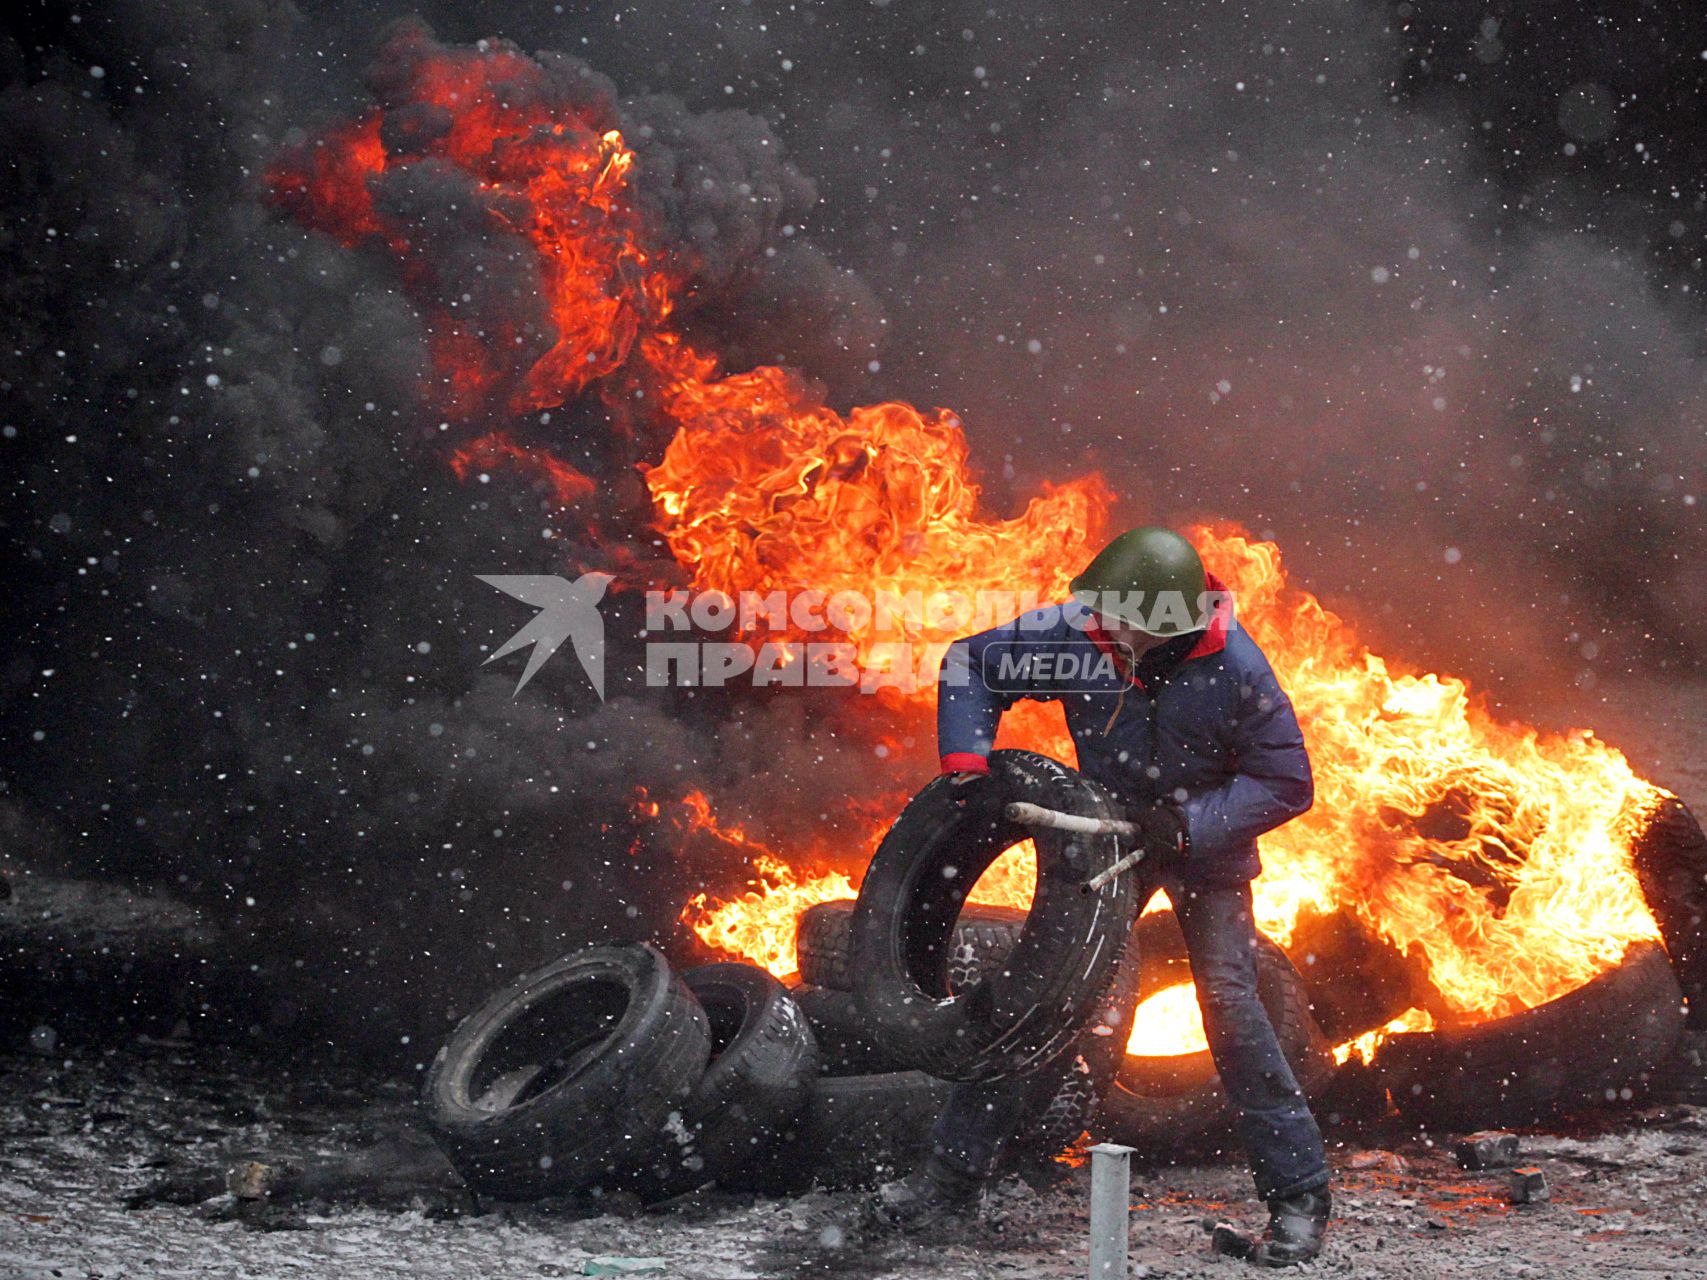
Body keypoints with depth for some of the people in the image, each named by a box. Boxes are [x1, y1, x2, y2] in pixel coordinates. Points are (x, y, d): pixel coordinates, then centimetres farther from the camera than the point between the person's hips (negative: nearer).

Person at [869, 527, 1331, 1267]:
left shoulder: (1234, 671, -28)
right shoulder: (1080, 636, -23)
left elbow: (1286, 784, -19)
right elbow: (970, 666, -9)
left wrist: (1187, 823, -29)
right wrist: (965, 766, -21)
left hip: (1207, 845, -3)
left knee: (1228, 999, -15)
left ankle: (1299, 1196, -3)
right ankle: (955, 1174, 10)